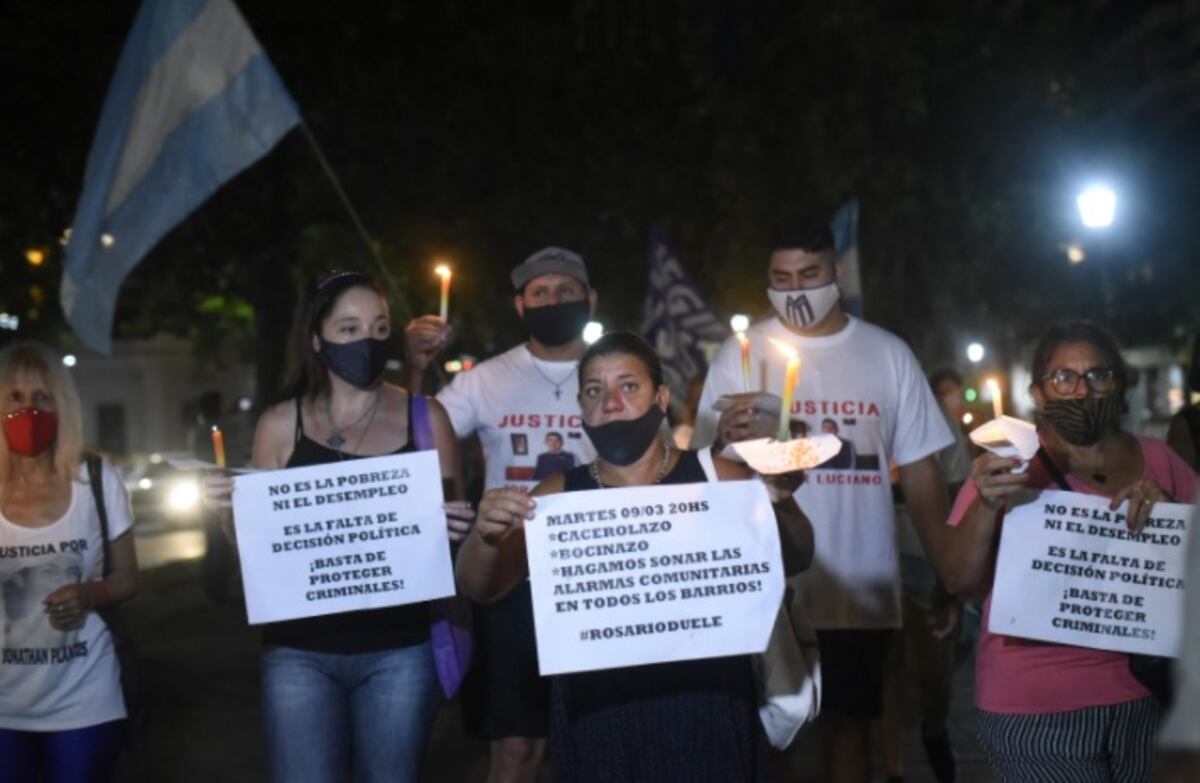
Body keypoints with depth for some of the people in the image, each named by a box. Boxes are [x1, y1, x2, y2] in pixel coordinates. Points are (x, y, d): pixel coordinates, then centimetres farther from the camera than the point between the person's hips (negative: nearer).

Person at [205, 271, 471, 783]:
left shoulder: (424, 417, 2)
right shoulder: (280, 424, 4)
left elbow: (453, 527, 9)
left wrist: (457, 527, -14)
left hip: (399, 650, 0)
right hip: (300, 651, 0)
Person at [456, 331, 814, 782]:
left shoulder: (712, 478, 0)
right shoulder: (559, 496, 3)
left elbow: (794, 561, -2)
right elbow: (479, 588, 1)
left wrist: (781, 503, -23)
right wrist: (487, 536, -21)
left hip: (705, 711, -1)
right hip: (597, 718, 1)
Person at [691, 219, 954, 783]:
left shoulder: (887, 354, 5)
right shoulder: (740, 355, 0)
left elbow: (919, 469, 7)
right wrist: (726, 441, -27)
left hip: (862, 588, 1)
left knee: (848, 721, 11)